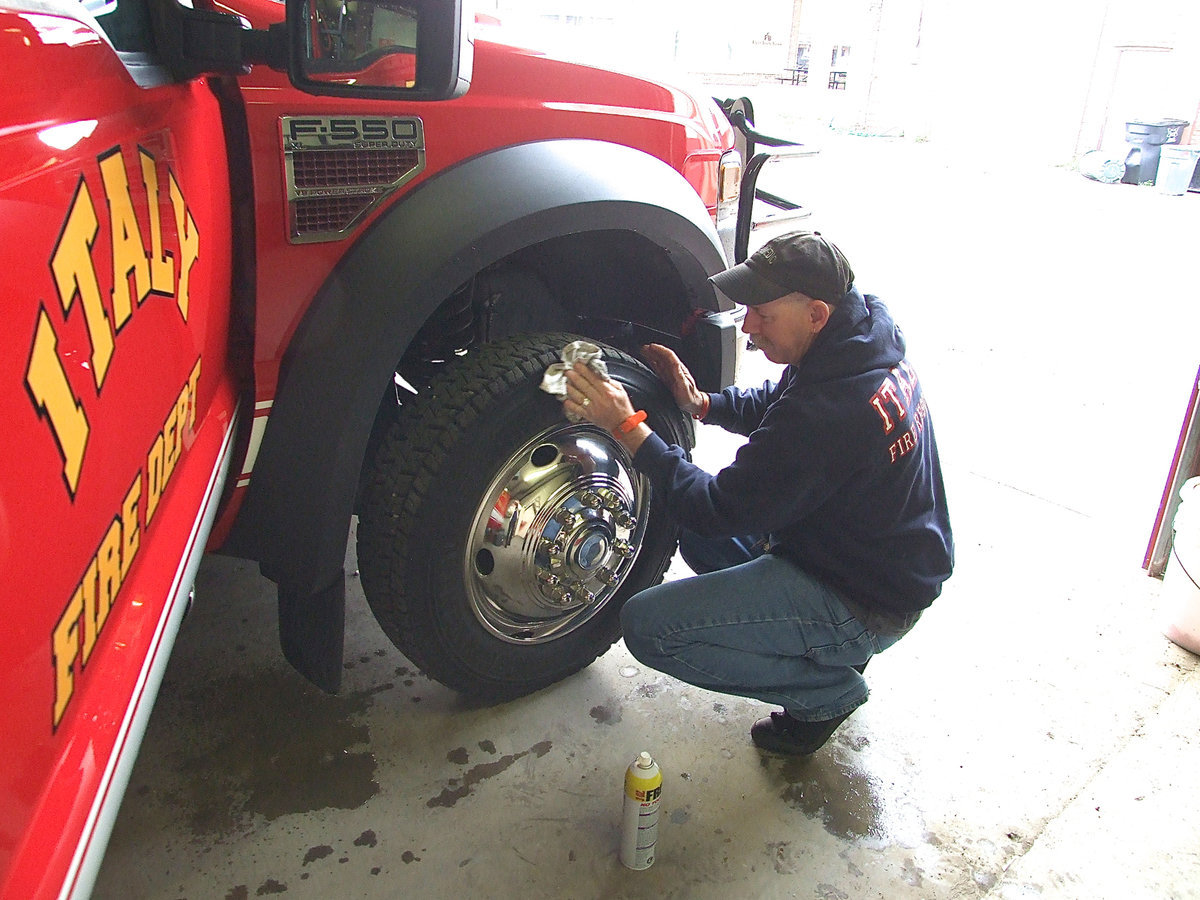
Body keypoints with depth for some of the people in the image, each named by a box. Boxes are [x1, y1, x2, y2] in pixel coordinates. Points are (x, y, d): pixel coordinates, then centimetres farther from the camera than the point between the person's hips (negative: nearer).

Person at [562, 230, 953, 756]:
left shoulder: (825, 414, -34)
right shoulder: (871, 341, -4)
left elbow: (722, 509, -24)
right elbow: (775, 403, 13)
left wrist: (627, 426, -21)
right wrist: (701, 404, -3)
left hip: (864, 608, -9)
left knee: (649, 626, -16)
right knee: (698, 525, 17)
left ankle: (828, 689, 2)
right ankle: (834, 643, 17)